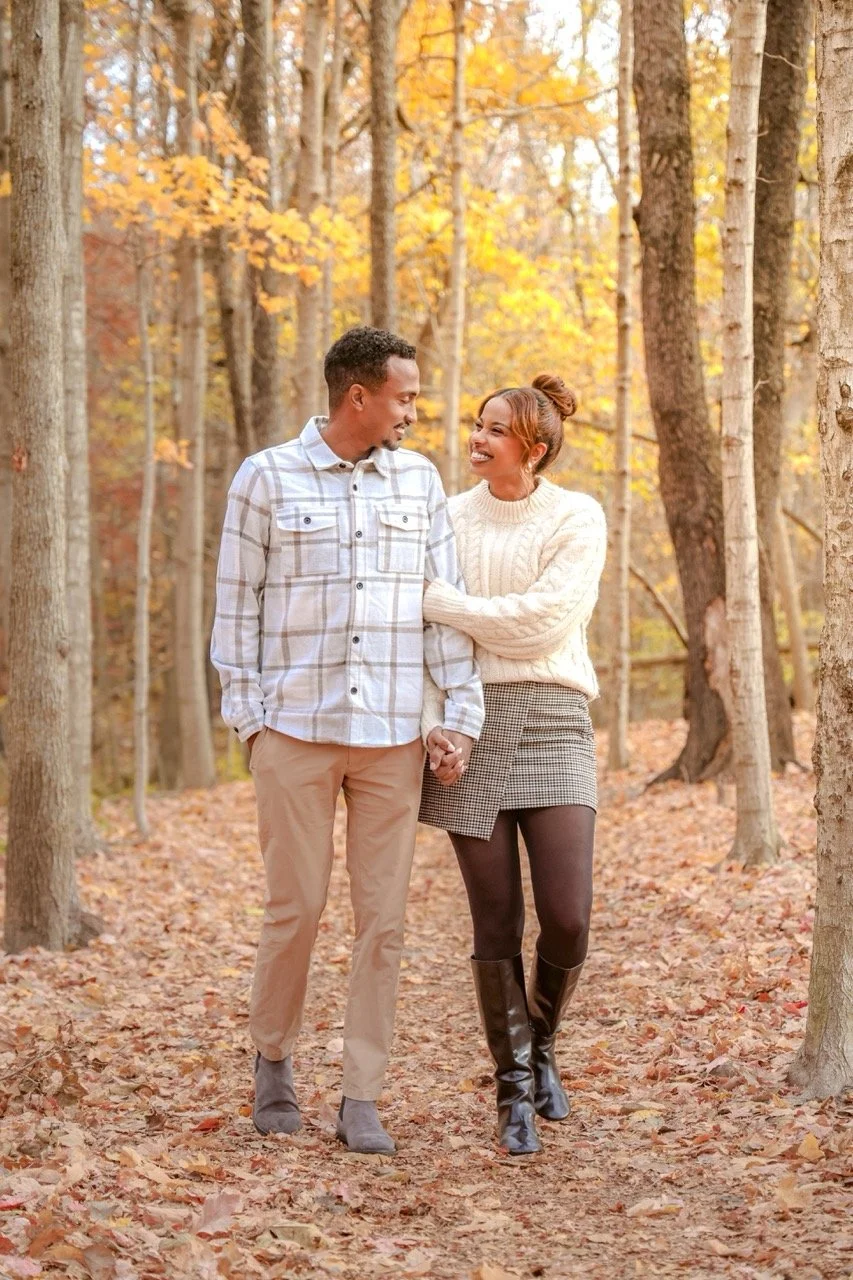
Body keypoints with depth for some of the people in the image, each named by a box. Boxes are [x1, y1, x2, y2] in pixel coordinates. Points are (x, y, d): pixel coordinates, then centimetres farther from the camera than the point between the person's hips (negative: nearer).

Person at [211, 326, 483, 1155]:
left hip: (391, 736, 3)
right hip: (294, 732, -2)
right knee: (296, 906, 1)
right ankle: (273, 1057, 26)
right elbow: (237, 606, 2)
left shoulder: (419, 481, 8)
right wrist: (247, 717, -2)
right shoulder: (266, 478, 0)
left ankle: (360, 1099, 10)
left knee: (382, 917, 2)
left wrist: (461, 714, 0)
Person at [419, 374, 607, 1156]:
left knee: (567, 920, -10)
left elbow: (540, 621, -13)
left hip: (551, 722, -1)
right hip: (470, 725, 2)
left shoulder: (578, 520, -1)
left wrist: (436, 600, -10)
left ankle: (542, 1040, 21)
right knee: (497, 922, 0)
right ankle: (515, 1090, 14)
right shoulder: (450, 520, 8)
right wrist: (428, 727, -10)